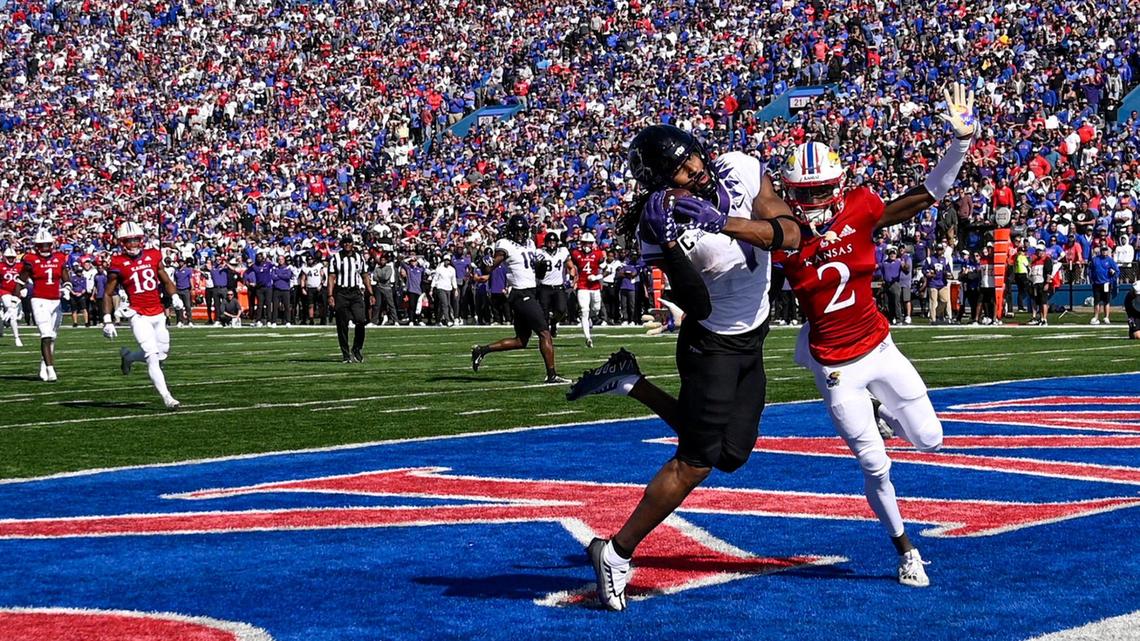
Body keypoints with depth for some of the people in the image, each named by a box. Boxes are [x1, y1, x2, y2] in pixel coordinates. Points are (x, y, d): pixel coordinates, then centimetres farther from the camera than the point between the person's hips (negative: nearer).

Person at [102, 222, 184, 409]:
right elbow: (108, 294, 2)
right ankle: (167, 397, -14)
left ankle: (127, 356, 36)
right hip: (139, 316, -5)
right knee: (153, 357, -14)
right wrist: (107, 321, -4)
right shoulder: (118, 264, -3)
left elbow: (166, 281, 17)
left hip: (158, 314, 5)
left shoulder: (153, 256, 6)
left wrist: (174, 297, -2)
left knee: (162, 354, 10)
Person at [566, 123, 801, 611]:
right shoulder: (661, 229, -26)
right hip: (713, 345, -6)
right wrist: (668, 244, -42)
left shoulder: (740, 171, -15)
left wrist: (724, 223, -37)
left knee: (730, 454, 12)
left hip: (751, 336, 6)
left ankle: (632, 384, 23)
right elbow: (698, 306, -28)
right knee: (696, 462, -8)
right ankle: (616, 553, 6)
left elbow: (790, 233, -22)